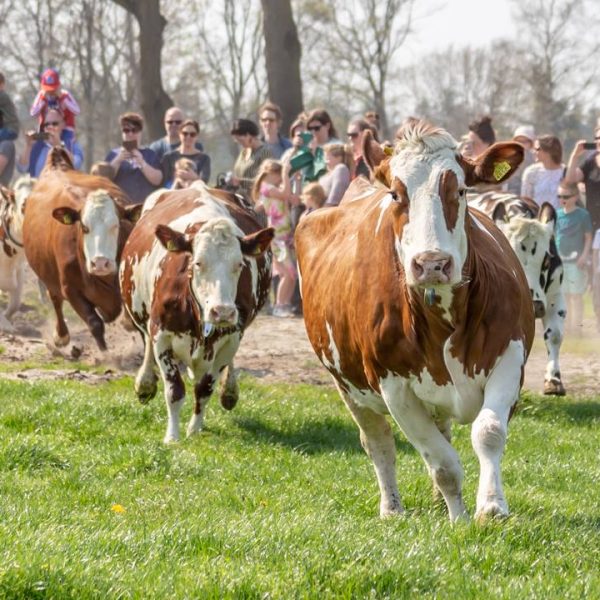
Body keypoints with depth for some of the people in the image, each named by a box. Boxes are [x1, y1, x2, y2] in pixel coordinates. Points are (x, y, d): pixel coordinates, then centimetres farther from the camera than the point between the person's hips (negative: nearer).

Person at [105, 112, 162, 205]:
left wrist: (142, 163, -13)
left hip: (145, 204, 0)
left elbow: (157, 180, -1)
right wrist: (118, 160, -12)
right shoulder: (114, 154, 13)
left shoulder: (149, 154, 11)